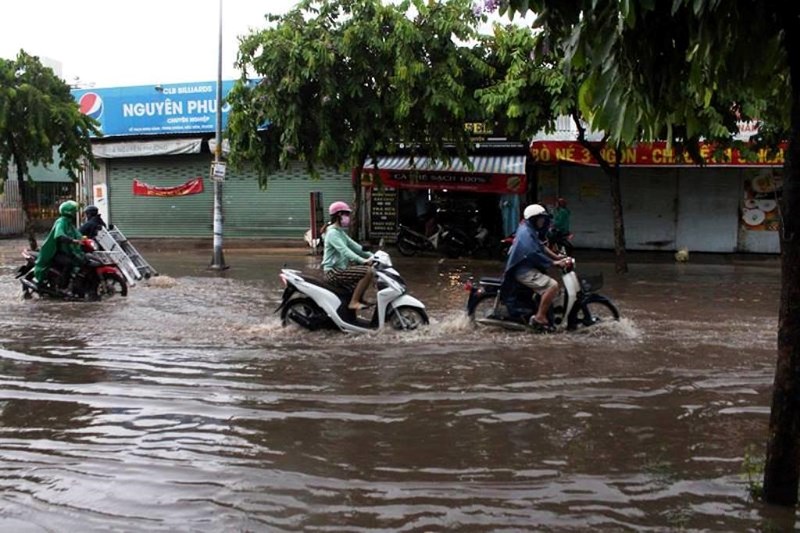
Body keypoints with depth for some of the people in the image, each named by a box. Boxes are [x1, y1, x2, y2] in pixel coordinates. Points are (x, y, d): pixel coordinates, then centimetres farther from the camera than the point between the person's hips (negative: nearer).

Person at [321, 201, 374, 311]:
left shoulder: (341, 232, 17)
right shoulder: (333, 233, -15)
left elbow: (354, 246, 16)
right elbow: (344, 251, -29)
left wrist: (371, 256, 4)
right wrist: (363, 261, -38)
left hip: (340, 268, 11)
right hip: (334, 272, -11)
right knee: (368, 272, -21)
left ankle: (359, 299, 18)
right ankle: (354, 302, -20)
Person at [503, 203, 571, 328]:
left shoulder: (531, 231, 17)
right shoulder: (526, 233, -16)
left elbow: (541, 249, 18)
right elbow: (534, 254, -25)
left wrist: (558, 258, 6)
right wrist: (554, 263, -21)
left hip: (528, 268, 11)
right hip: (525, 271, -11)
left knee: (551, 283, 21)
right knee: (552, 285, -24)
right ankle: (540, 317, -21)